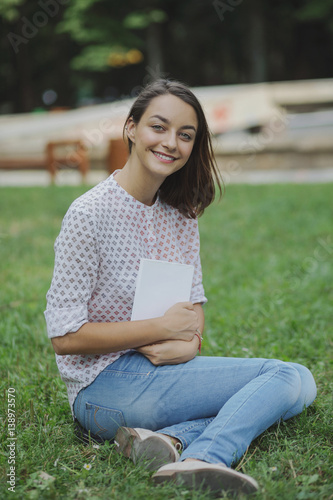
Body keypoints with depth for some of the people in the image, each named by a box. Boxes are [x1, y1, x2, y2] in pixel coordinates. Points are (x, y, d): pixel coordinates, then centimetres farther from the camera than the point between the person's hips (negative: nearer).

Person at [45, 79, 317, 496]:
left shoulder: (181, 213, 8)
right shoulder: (90, 214, -13)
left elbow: (194, 300, 11)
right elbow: (64, 336, -15)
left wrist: (190, 341, -12)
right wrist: (163, 327, -14)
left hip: (161, 368, 8)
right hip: (104, 387, -8)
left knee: (301, 380, -10)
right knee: (287, 378, -14)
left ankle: (173, 440, -24)